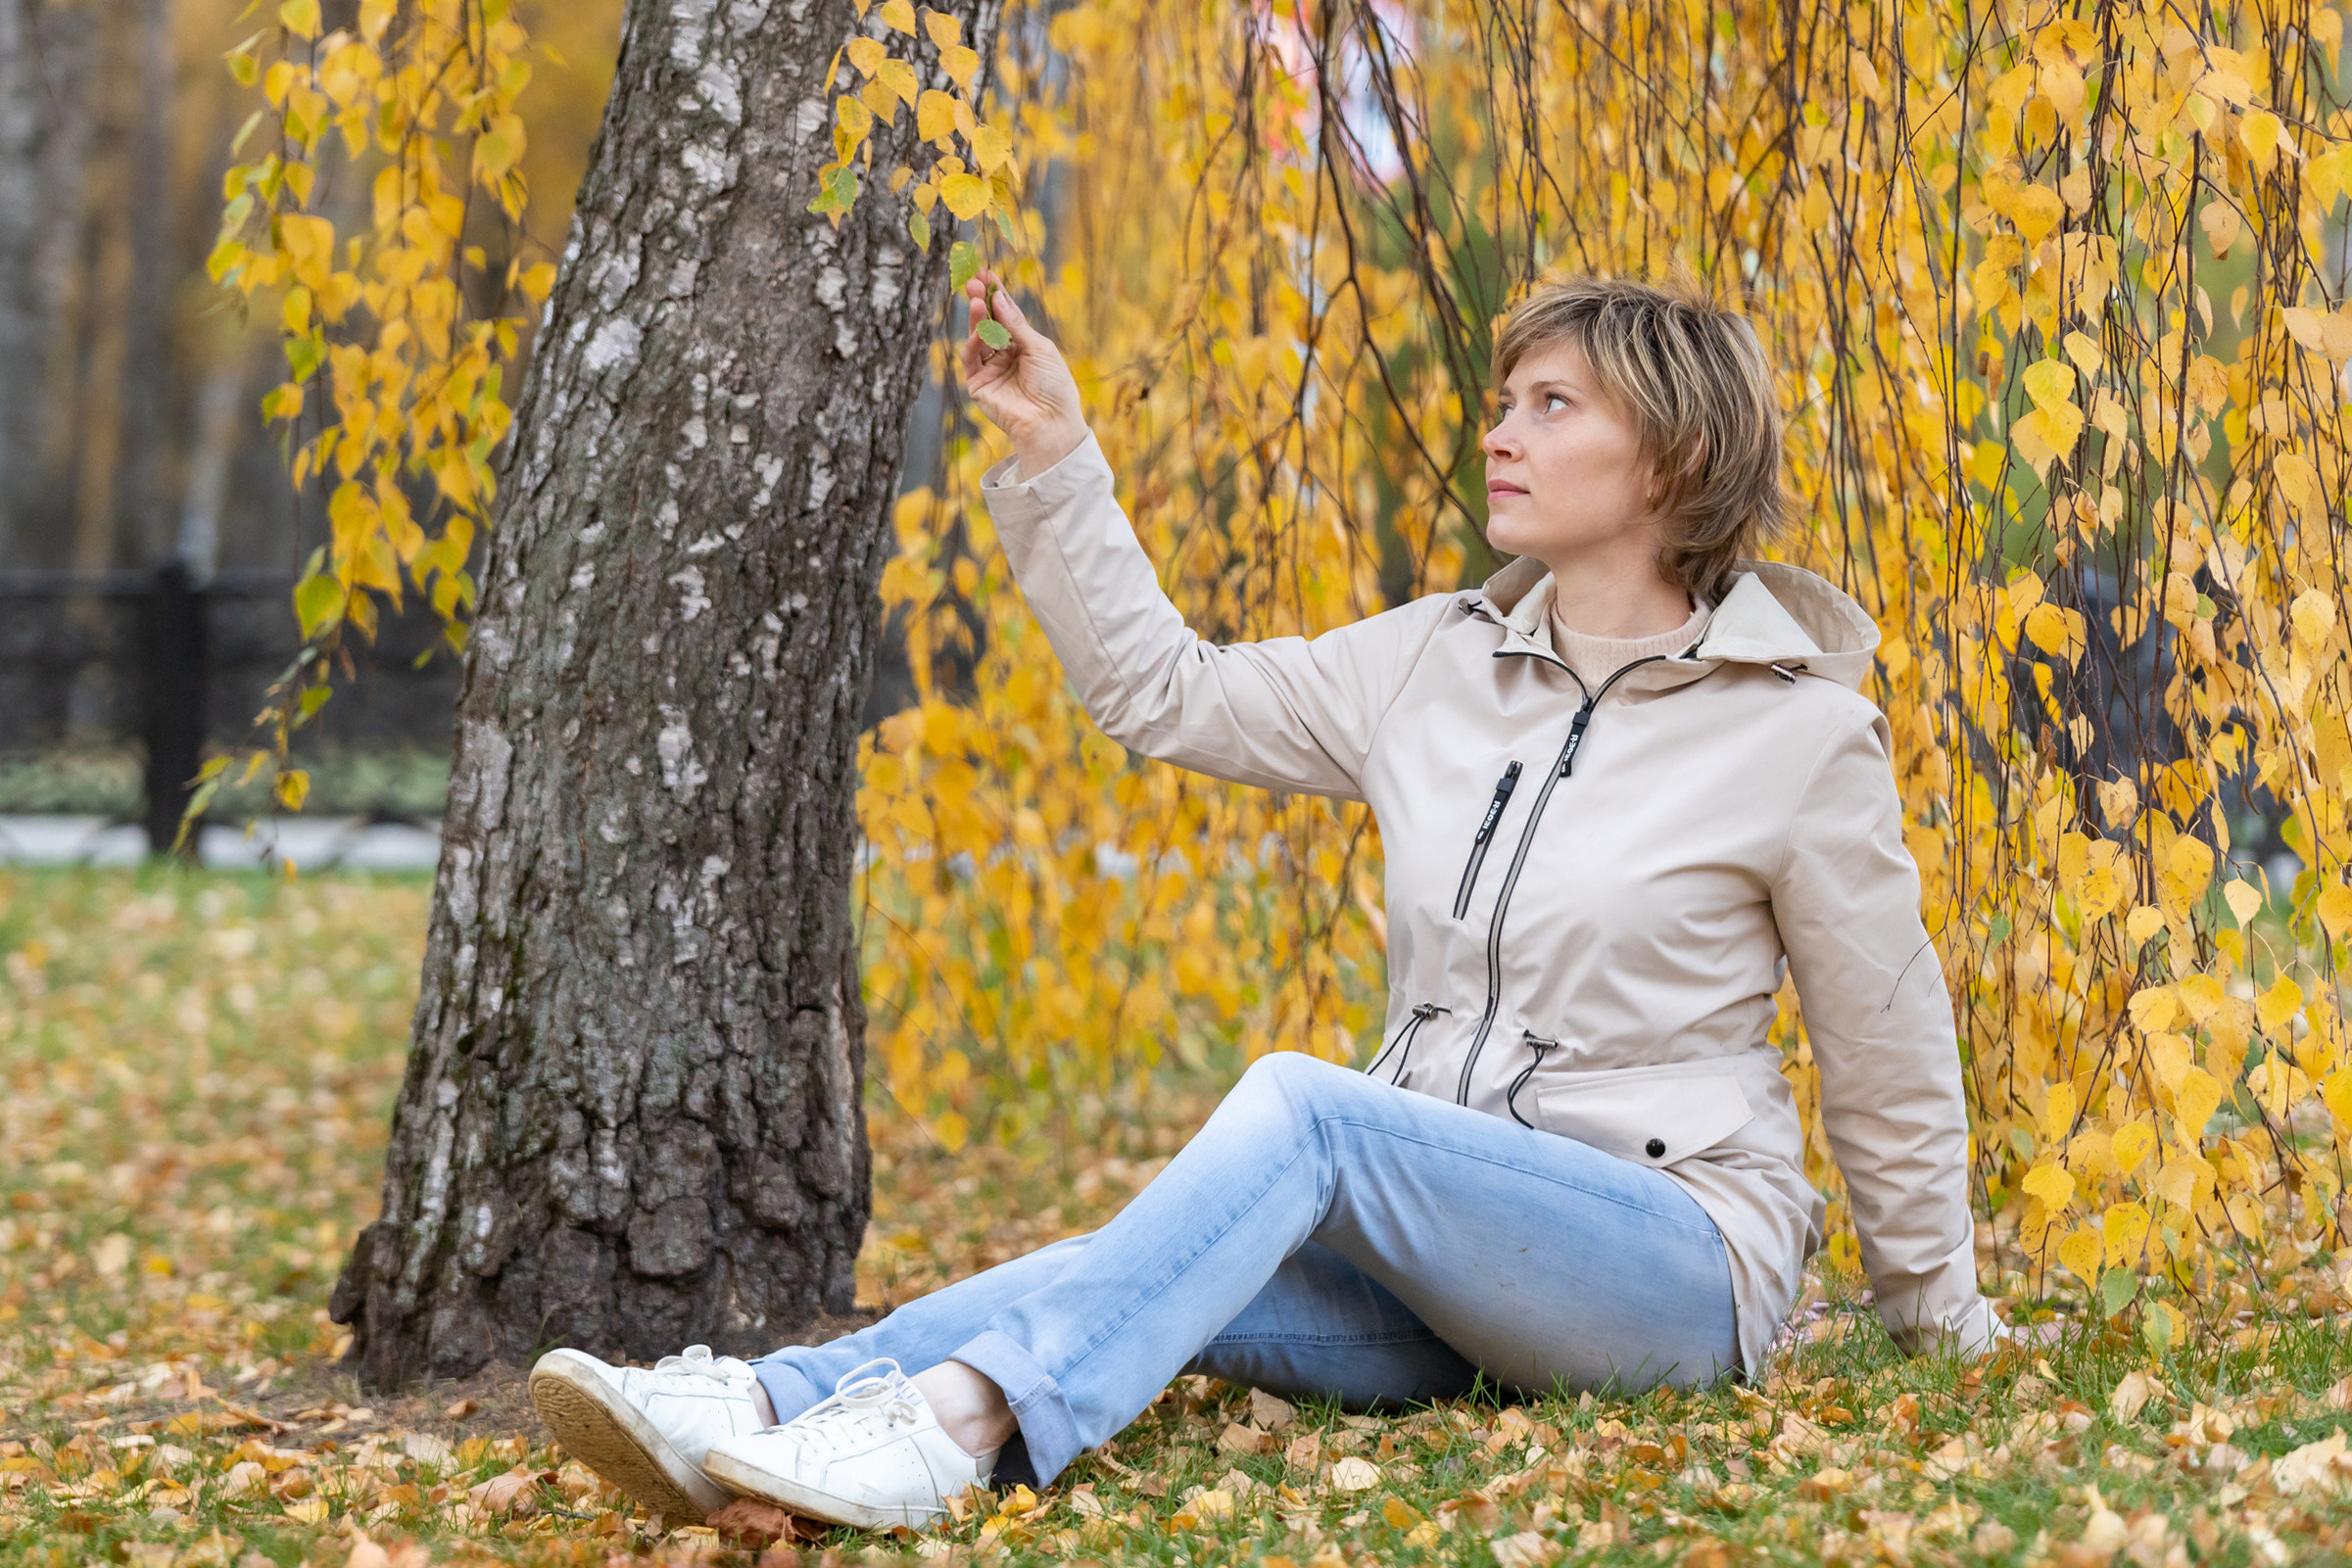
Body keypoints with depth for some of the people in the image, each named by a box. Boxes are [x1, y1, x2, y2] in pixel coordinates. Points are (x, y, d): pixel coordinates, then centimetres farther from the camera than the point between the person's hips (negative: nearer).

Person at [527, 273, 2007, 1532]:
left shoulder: (1802, 728, -5)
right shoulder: (1437, 666, 10)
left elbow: (1888, 1057, 3)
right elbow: (1168, 691, 15)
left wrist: (1943, 1317, 11)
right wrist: (1054, 454, 7)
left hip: (1678, 1263, -5)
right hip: (1437, 1268, 5)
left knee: (1303, 1104, -31)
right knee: (1143, 1277, -24)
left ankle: (966, 1418, -47)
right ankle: (754, 1406, -43)